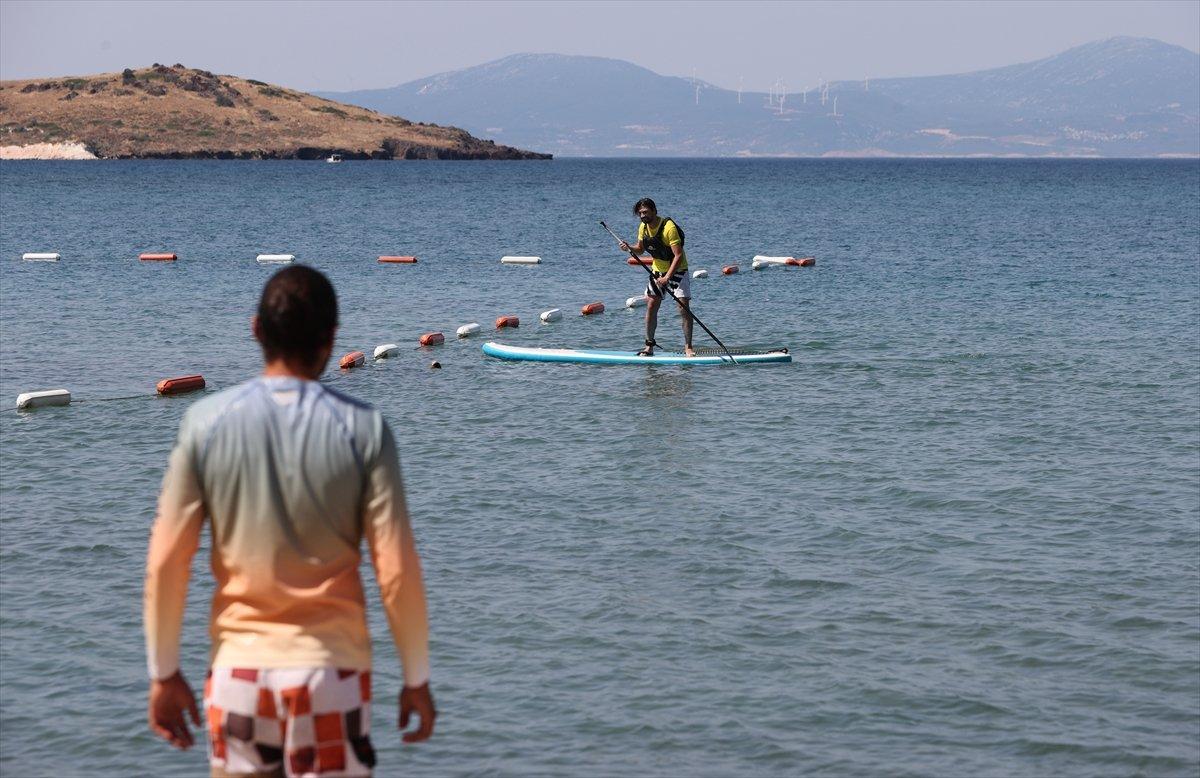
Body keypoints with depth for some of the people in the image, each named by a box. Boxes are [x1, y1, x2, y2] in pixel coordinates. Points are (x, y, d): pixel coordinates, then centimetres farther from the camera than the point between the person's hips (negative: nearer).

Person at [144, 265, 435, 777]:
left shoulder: (206, 422, -3)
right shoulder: (363, 428, -6)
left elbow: (165, 562, -2)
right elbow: (397, 569, -6)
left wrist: (163, 672, 8)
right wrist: (417, 677, 4)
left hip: (238, 668, 2)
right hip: (330, 668, -1)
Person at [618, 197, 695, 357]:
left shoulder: (668, 227, -26)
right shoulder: (643, 227, -4)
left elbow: (678, 256, -29)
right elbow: (640, 249, 13)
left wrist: (667, 277, -36)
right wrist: (629, 248, -10)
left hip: (677, 270, -6)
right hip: (658, 271, 6)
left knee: (684, 307, -13)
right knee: (651, 306, 1)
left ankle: (688, 347, -7)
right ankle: (649, 345, 9)